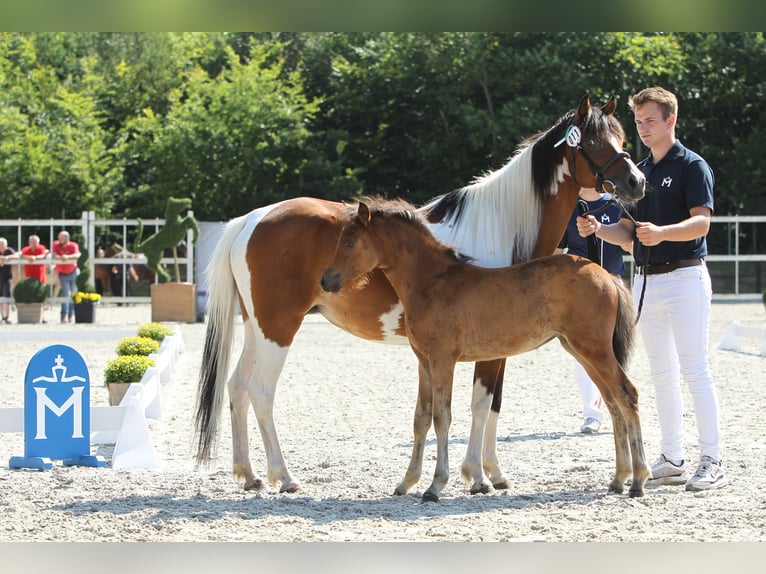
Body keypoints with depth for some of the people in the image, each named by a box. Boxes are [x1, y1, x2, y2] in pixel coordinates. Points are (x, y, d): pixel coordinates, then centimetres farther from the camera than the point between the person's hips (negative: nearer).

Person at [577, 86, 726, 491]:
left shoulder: (692, 167, -6)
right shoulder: (639, 173, 17)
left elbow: (701, 222, -18)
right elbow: (629, 233, 18)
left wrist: (662, 232, -35)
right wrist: (597, 230, -2)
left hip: (684, 276, -8)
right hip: (646, 280, 8)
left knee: (694, 370, -10)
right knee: (661, 373, 9)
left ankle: (712, 462, -9)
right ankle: (672, 460, 14)